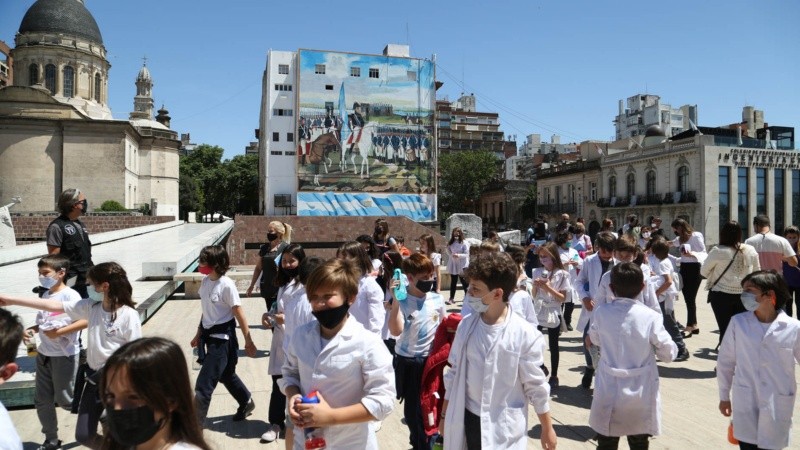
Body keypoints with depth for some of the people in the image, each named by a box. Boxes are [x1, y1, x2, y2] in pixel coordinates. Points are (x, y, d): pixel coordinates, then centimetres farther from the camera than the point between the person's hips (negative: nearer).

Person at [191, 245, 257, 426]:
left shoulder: (226, 285, -20)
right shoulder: (205, 281, 1)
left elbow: (239, 314, -15)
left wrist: (248, 340, -11)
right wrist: (199, 334, 19)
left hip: (222, 338, -8)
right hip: (209, 335, 8)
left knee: (204, 383, -5)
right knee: (226, 375, 23)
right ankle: (246, 403, 44)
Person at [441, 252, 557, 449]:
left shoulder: (525, 335, -17)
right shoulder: (466, 325, -5)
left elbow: (536, 386, -7)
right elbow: (454, 373, 5)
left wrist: (547, 429, 1)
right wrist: (445, 414, 11)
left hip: (504, 427, -3)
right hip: (467, 418, 3)